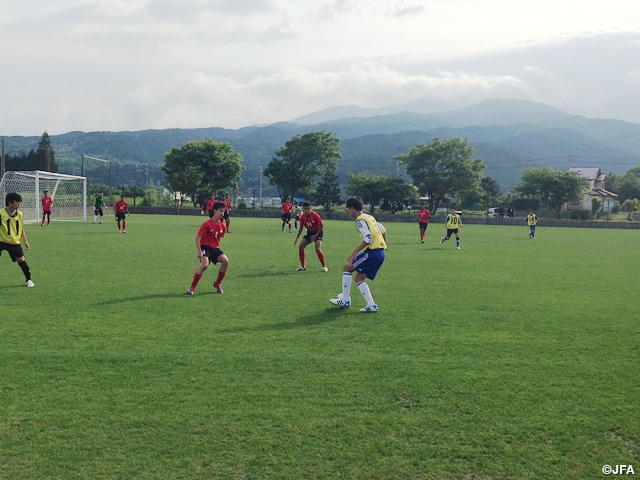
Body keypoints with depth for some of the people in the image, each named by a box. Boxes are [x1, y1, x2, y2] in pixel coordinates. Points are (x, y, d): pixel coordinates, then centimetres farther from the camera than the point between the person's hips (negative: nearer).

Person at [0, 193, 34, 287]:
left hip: (14, 242, 3)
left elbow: (21, 229, 12)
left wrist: (26, 242, 12)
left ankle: (29, 280, 16)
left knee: (21, 260, 1)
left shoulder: (20, 214, 0)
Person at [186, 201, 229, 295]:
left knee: (225, 261, -17)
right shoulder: (207, 224, -15)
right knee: (205, 264, -28)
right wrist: (199, 251, -20)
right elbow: (197, 238, -14)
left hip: (215, 248, 6)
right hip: (205, 247, -6)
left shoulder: (222, 226, 3)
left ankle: (218, 284, 4)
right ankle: (192, 287, -13)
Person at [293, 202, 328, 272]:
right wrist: (297, 238, 2)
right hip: (309, 232, 6)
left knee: (318, 249, -22)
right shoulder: (302, 217, -10)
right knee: (301, 247, -4)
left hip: (317, 232, -6)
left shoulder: (315, 215, -24)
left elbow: (321, 226, -16)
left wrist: (315, 236, -21)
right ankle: (303, 266, 9)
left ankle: (324, 266, -8)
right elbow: (301, 228, 5)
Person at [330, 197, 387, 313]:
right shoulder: (370, 217, 19)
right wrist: (382, 243, 35)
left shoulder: (360, 220, -8)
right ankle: (371, 306, 3)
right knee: (358, 278, 12)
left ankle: (345, 300, 2)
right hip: (381, 253, 9)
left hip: (372, 252, -9)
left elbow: (368, 238, -19)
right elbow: (383, 231, 22)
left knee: (347, 268, 1)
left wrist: (355, 251, -19)